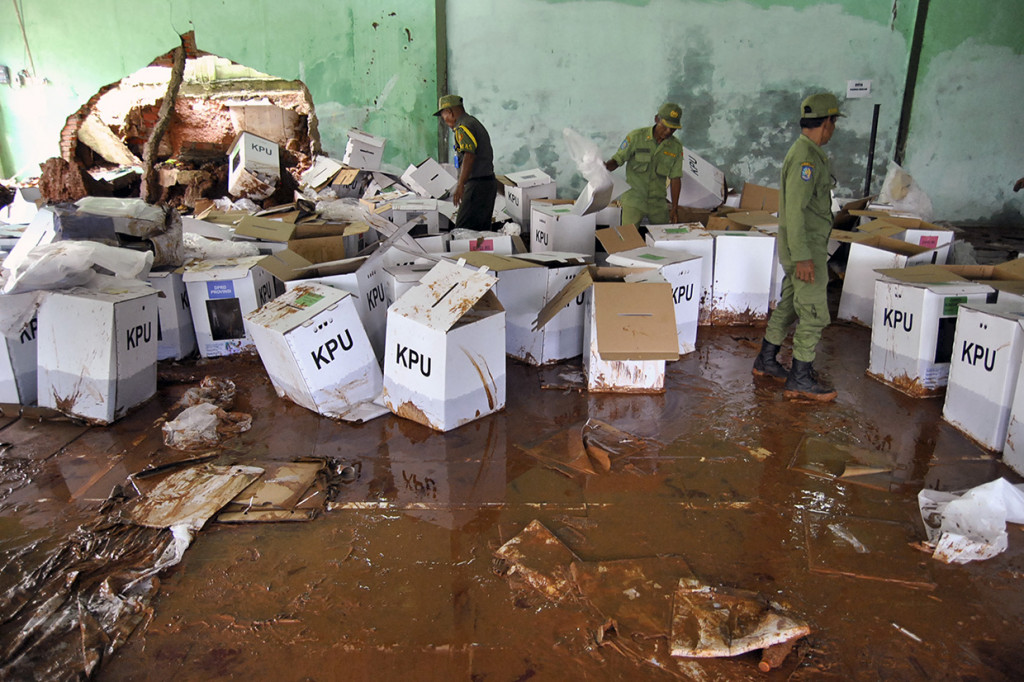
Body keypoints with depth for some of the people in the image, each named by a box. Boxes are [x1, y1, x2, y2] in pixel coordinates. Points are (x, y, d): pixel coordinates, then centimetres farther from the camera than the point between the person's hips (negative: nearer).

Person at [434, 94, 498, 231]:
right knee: (482, 231, 12)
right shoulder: (475, 123, 21)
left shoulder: (463, 127, -11)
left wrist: (460, 186, -34)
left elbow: (469, 156, -26)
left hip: (477, 184, -10)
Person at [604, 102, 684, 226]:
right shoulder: (636, 136, -7)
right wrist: (604, 167, -29)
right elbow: (617, 160, -5)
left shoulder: (676, 147, 3)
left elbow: (675, 178, 5)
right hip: (634, 200, -3)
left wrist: (674, 208, 3)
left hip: (658, 203, 4)